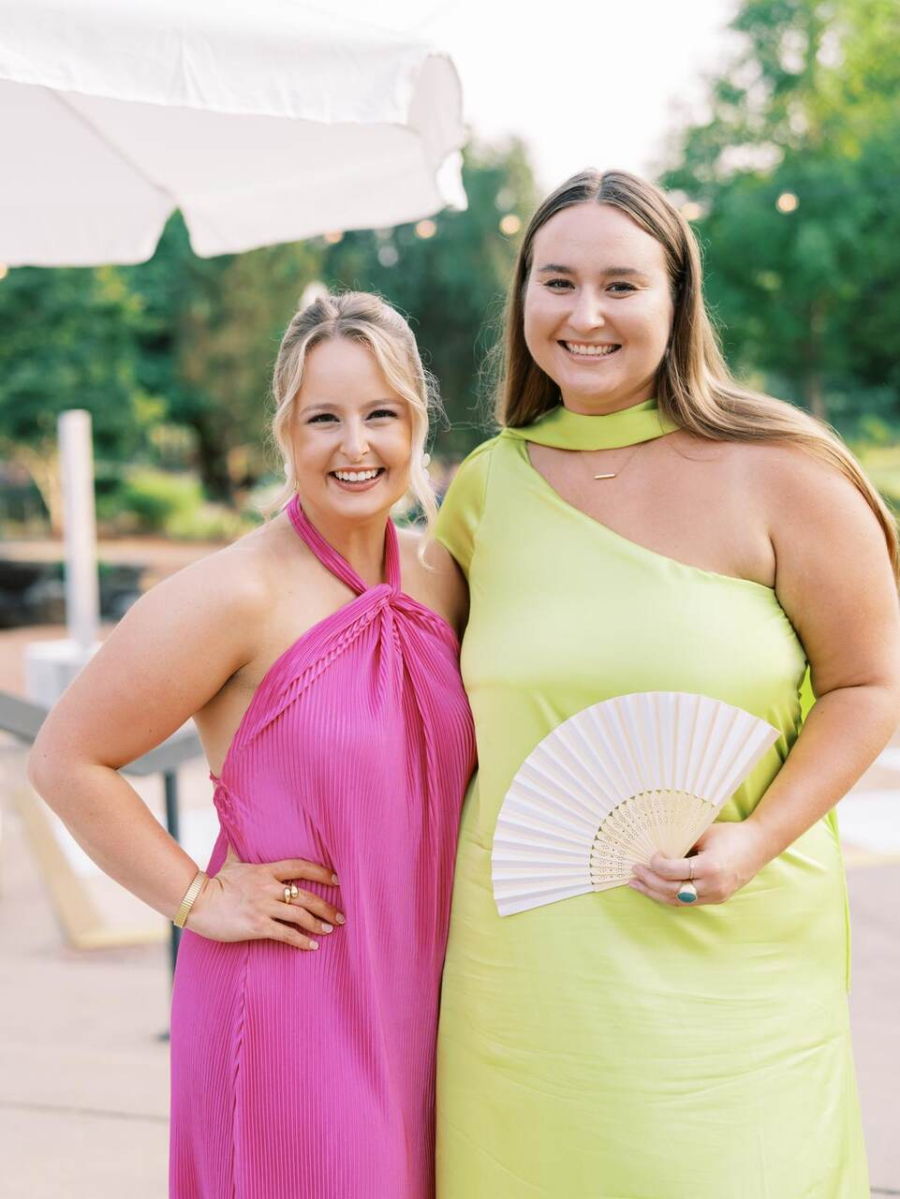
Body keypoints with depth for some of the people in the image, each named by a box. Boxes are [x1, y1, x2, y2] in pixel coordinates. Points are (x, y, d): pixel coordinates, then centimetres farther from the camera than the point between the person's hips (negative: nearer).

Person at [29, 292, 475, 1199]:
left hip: (413, 995, 6)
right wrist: (199, 898, -13)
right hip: (285, 997, -6)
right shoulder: (238, 595, -17)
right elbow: (67, 760, -13)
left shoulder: (440, 579, 2)